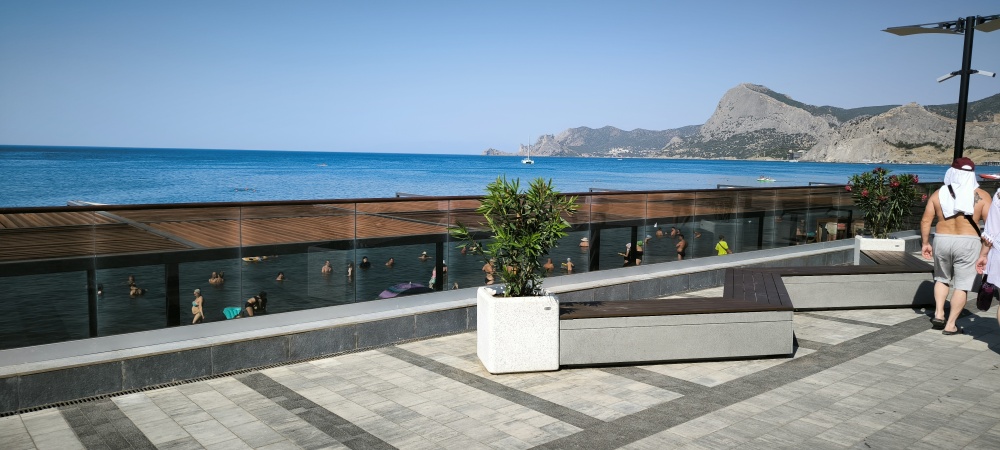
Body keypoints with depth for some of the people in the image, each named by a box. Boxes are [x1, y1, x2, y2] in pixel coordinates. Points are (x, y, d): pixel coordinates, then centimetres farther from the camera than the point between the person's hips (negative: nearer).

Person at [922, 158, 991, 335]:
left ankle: (938, 313, 12)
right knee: (962, 285, 6)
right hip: (968, 243, -2)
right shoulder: (982, 196, -3)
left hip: (942, 241, 2)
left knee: (942, 278, 23)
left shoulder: (938, 194, 1)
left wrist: (925, 243, 9)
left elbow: (925, 221, 0)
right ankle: (950, 325, 6)